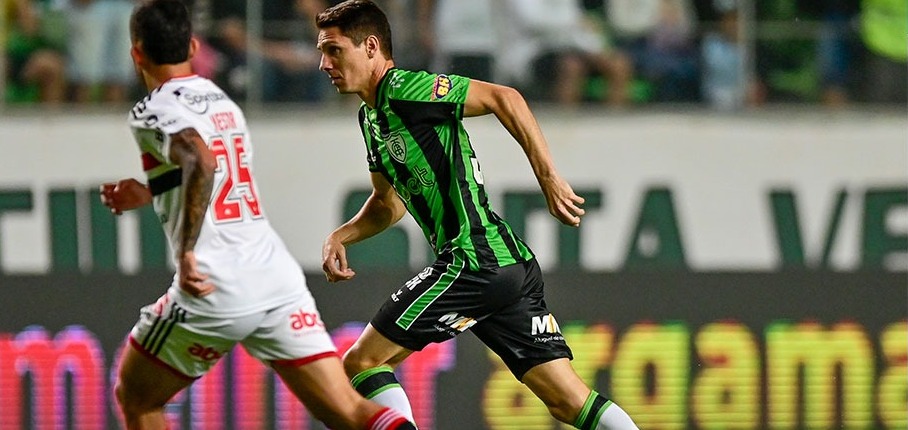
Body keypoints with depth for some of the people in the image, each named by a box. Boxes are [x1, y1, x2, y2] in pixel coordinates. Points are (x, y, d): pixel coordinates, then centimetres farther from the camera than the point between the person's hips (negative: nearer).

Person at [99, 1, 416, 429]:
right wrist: (150, 193, 40)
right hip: (278, 279, 6)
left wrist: (186, 253, -25)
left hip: (214, 292, -6)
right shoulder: (222, 102, 20)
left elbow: (202, 162, -26)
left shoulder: (153, 113, -5)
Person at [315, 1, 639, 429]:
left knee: (362, 364, -2)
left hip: (474, 262, -10)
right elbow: (388, 204, 33)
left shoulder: (404, 89, -8)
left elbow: (503, 98, -15)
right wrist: (340, 237, 16)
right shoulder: (371, 116, 20)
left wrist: (548, 178, -19)